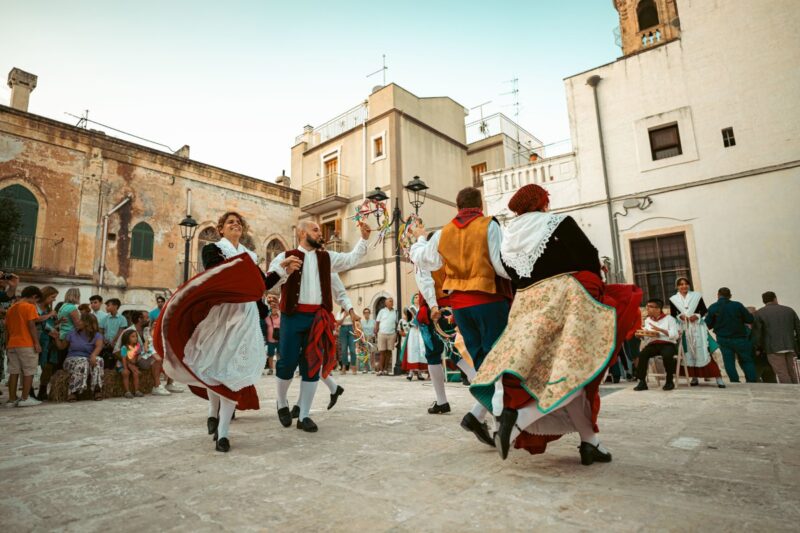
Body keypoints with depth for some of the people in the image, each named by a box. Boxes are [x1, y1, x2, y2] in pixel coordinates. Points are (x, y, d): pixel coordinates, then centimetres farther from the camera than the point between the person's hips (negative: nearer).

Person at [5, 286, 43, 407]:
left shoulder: (11, 308, 16)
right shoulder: (29, 307, -7)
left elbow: (7, 328, 19)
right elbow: (31, 326, -14)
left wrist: (8, 345, 24)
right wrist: (37, 343, -12)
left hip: (12, 344, 7)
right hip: (26, 344, -7)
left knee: (13, 372, 9)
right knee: (28, 372, -1)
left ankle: (12, 399, 11)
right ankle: (25, 399, -1)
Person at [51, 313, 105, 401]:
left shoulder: (96, 335, 3)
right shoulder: (72, 333, 12)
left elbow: (99, 346, -17)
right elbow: (62, 346, 20)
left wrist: (93, 355, -37)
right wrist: (56, 338, 3)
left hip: (88, 359, 0)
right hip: (72, 359, 0)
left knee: (98, 360, -34)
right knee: (82, 363, -36)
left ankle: (97, 389, -35)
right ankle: (73, 391, -36)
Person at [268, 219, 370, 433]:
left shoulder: (327, 258, 16)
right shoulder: (286, 256, 4)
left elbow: (352, 259, 14)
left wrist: (364, 238, 4)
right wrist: (284, 269, -25)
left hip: (318, 317, 4)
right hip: (293, 316, -3)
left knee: (312, 367, 5)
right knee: (288, 363, 1)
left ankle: (304, 415, 16)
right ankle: (282, 403, 29)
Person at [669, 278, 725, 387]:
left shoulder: (697, 296, 3)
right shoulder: (673, 299, 5)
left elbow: (704, 310, 5)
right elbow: (672, 315, 7)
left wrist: (697, 316, -13)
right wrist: (679, 317, -13)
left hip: (697, 328, -1)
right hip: (683, 329, 2)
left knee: (702, 352, -7)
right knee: (688, 352, 3)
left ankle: (718, 378, -2)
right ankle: (694, 377, 13)